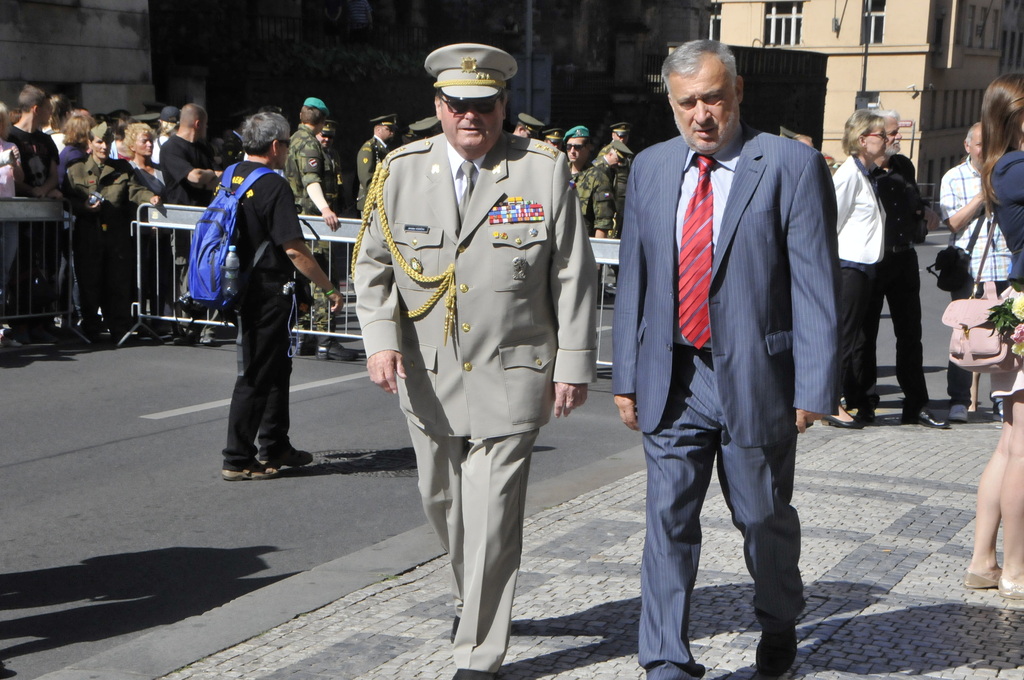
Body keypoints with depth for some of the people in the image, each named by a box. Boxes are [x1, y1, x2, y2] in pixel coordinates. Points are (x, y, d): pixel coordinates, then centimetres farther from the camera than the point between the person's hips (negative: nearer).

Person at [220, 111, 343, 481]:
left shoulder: (231, 175, 9)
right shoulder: (273, 185, -18)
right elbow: (294, 249, -22)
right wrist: (330, 288, -14)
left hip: (242, 285, 9)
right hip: (268, 291, -9)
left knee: (277, 367, 20)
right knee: (256, 375, -2)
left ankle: (274, 447, 31)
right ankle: (238, 460, 4)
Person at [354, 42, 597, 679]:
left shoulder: (544, 169, -4)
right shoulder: (401, 171, 2)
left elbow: (574, 274, -2)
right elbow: (374, 264, 7)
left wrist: (574, 363, -4)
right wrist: (381, 337, -8)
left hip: (511, 376, -4)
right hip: (428, 375, 4)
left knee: (492, 515, -6)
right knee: (443, 501, 18)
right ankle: (473, 598, 44)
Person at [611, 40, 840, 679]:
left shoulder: (792, 165, -7)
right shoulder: (650, 168, 7)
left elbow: (817, 283, -9)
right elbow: (633, 279, 10)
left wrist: (815, 384, -14)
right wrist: (627, 375, 7)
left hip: (755, 379, -3)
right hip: (672, 380, 3)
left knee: (764, 516, 13)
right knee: (669, 518, 3)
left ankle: (780, 623, 40)